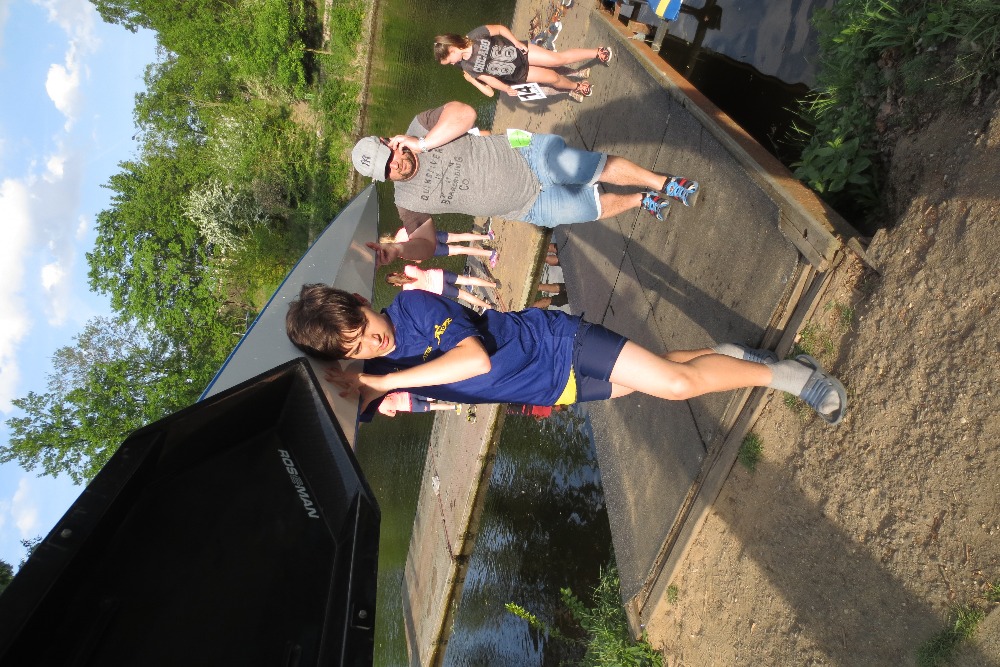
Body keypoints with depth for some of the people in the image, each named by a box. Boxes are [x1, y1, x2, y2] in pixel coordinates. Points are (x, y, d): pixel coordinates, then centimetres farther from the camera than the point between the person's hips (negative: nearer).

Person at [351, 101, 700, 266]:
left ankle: (665, 183, 20)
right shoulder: (408, 201, -9)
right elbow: (425, 242, -6)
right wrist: (398, 250, -28)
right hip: (531, 208, 1)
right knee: (596, 205, 2)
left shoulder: (418, 126, -12)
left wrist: (423, 144, -32)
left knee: (603, 167, -5)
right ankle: (642, 200, 33)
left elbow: (465, 113, -24)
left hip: (528, 156, -1)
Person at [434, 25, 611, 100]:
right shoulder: (467, 67, -19)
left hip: (519, 50, 0)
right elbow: (489, 79, -9)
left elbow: (501, 29, -10)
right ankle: (576, 86, 26)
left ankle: (598, 53, 14)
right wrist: (506, 89, -18)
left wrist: (517, 42, -15)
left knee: (559, 58, -3)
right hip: (518, 74, 0)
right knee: (552, 77, -6)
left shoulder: (475, 35, -23)